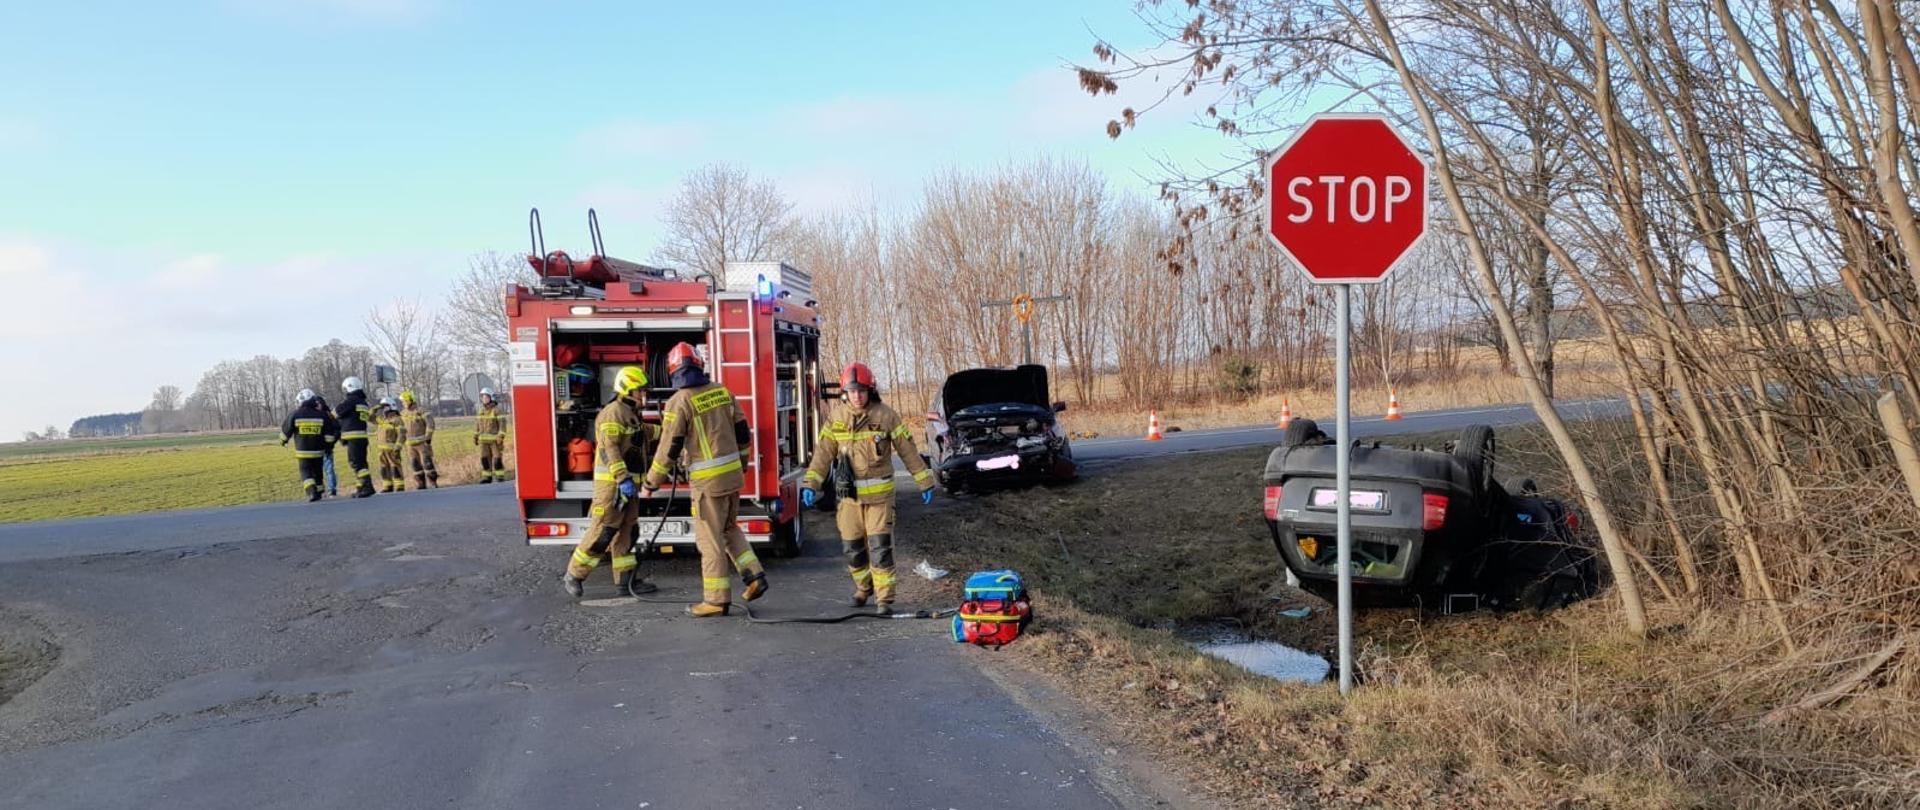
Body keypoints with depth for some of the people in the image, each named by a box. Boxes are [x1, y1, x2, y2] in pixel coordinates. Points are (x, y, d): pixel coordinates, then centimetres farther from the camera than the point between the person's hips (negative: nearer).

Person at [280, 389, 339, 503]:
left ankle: (312, 492, -18)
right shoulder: (322, 415, -2)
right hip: (318, 451, 2)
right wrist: (327, 445, 13)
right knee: (317, 472, 16)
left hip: (302, 451, -2)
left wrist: (283, 441, 22)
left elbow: (285, 431, 4)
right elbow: (329, 435, 0)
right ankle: (318, 492, 24)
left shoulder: (295, 415, -6)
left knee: (305, 472, 1)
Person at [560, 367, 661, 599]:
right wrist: (623, 479, -29)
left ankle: (625, 580, 14)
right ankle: (573, 576, 1)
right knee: (603, 531, -8)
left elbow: (644, 433, 41)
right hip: (612, 482, -10)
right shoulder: (614, 412, -14)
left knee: (626, 531, 10)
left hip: (628, 483, 10)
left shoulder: (632, 414, 17)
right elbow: (609, 449, -23)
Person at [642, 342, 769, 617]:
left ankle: (717, 599, 6)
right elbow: (741, 431, 11)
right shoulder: (722, 391, 6)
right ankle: (755, 576, 14)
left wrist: (652, 482, -1)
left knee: (710, 538, 1)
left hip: (707, 481, -6)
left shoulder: (679, 401, -12)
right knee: (730, 528, 22)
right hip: (732, 474, 7)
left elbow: (669, 448, -12)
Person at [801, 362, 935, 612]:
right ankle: (864, 588, 32)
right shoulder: (836, 417, 1)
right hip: (849, 494, 3)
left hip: (879, 493, -3)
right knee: (852, 547, 10)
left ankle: (884, 598, 2)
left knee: (880, 547, -7)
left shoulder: (885, 415, -6)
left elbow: (908, 450, -3)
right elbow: (823, 453, -1)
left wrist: (925, 482, -3)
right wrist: (811, 484, -10)